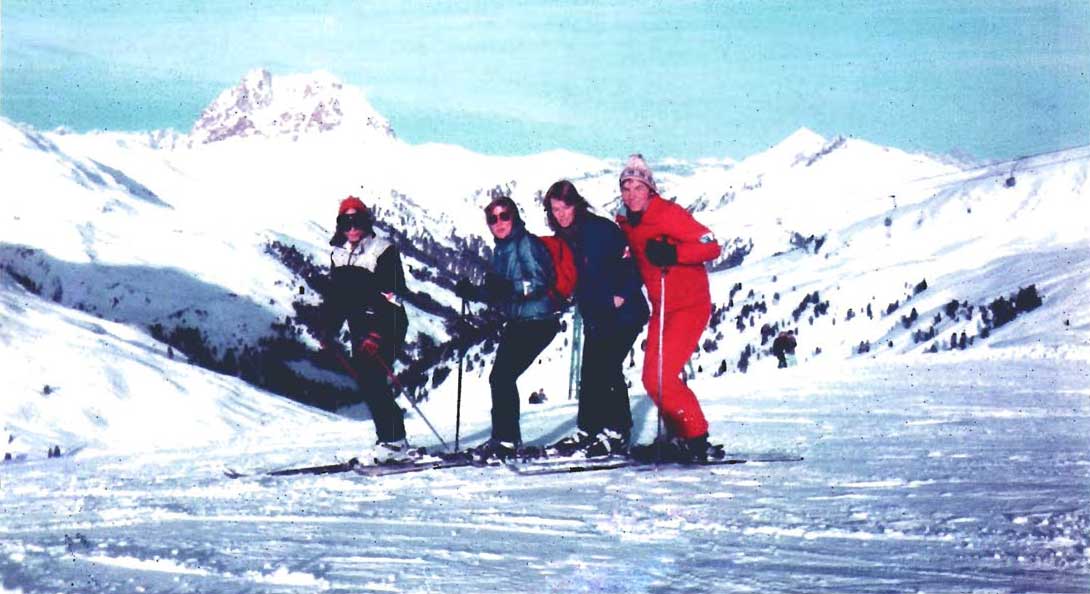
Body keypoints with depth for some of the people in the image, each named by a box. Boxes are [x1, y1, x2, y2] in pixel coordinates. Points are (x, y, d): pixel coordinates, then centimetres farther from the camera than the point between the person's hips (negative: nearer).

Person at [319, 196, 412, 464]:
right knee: (365, 382, 2)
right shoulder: (338, 256, 11)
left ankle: (394, 442, -11)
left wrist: (377, 335, -22)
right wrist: (328, 331, 9)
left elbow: (393, 295, -15)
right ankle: (390, 438, 11)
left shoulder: (384, 252, -10)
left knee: (374, 381, -15)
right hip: (360, 330, 7)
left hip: (386, 328, -7)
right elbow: (334, 297, 18)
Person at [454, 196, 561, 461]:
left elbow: (539, 282, -22)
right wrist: (472, 292, 4)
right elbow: (498, 295, 19)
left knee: (502, 376, -13)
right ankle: (507, 439, 15)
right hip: (516, 322, 9)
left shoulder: (526, 243, -11)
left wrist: (508, 286, -36)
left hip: (537, 322, -8)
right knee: (500, 377, 6)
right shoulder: (501, 250, 14)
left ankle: (505, 440, -7)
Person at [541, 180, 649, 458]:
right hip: (595, 317, 8)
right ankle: (588, 432, 13)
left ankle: (617, 434, -10)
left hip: (622, 313, -8)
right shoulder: (563, 239, 9)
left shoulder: (600, 229, -14)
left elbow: (629, 260, -16)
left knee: (607, 368, -13)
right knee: (590, 372, 8)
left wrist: (622, 295, -19)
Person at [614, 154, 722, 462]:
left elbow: (711, 246, -21)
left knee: (662, 376, -14)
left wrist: (673, 253, -35)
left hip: (690, 306, -8)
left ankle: (697, 439, -4)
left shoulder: (669, 214, -15)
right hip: (660, 309, 8)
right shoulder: (627, 224, 8)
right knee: (651, 378, 8)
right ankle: (678, 437, 20)